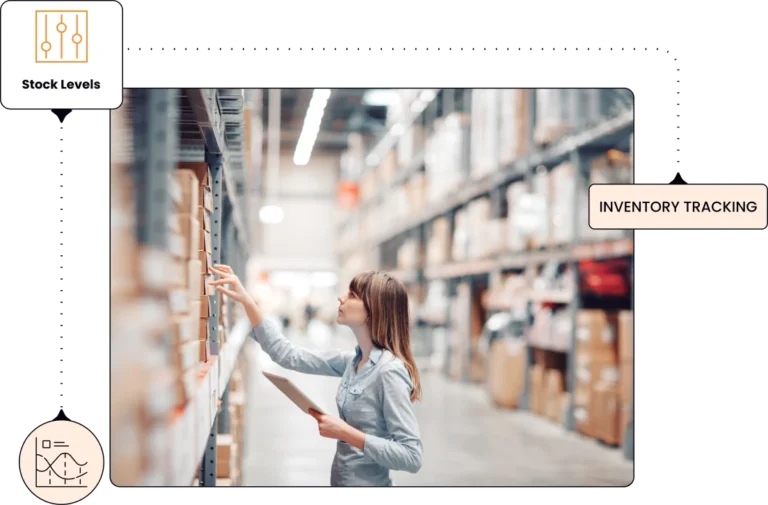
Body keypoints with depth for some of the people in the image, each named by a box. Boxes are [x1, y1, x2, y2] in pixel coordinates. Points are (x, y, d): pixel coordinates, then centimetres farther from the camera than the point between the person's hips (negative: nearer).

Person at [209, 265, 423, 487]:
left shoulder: (390, 371, -20)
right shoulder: (354, 360, 2)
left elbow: (412, 457, -23)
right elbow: (288, 355, 7)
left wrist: (346, 433, -21)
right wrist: (245, 300, 2)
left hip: (368, 482, -7)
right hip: (342, 479, 7)